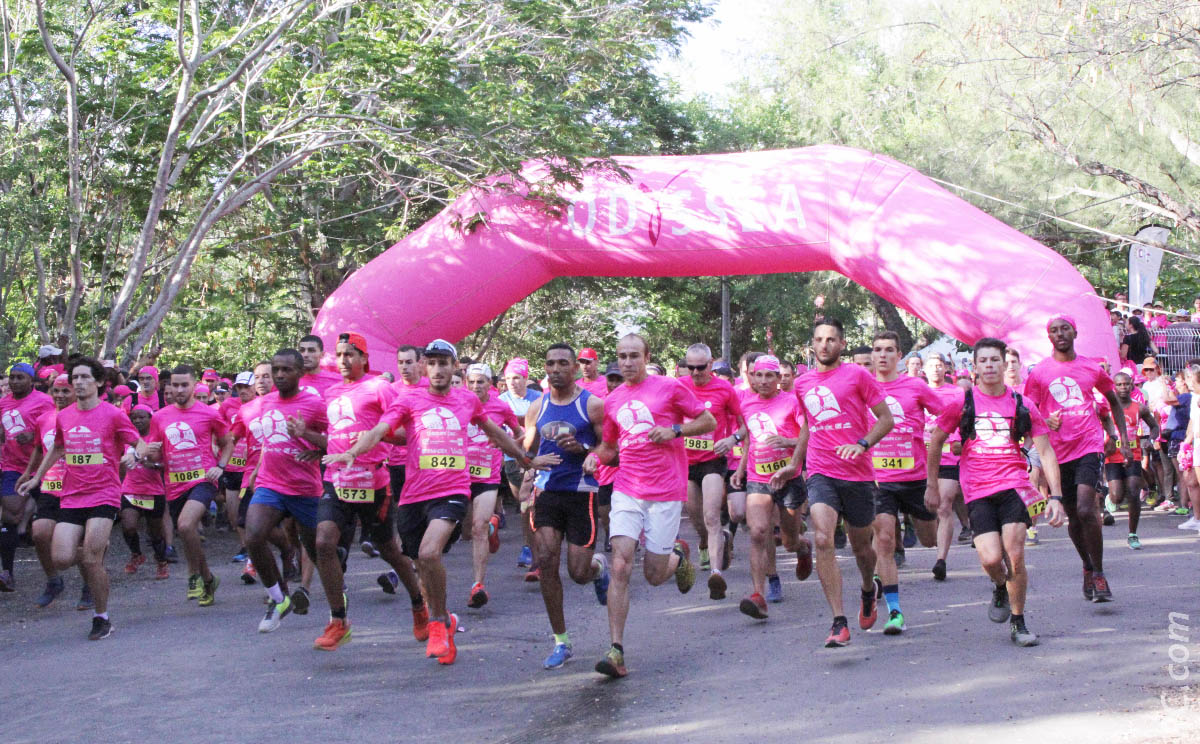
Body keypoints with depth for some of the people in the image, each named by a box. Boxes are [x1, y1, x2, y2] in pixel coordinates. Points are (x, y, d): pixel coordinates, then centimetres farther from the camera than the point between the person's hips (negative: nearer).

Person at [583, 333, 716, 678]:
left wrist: (675, 430, -11)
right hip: (626, 491, 3)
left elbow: (709, 421, 4)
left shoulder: (670, 388, 0)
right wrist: (595, 456, 3)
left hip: (665, 493, -3)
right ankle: (616, 651, -13)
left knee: (654, 575, 1)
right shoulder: (612, 400, 12)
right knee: (620, 567, -12)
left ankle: (678, 555, 38)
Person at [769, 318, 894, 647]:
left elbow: (886, 418, -2)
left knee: (861, 546, 11)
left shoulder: (857, 375, -2)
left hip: (858, 475, -2)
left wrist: (862, 445, -18)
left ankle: (868, 591, 46)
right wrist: (793, 465, 23)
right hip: (820, 474, 2)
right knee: (823, 540, -19)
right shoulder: (803, 384, 11)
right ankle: (839, 623, -18)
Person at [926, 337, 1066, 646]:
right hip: (978, 492, 0)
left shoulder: (1021, 405, 6)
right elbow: (935, 441, 15)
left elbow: (1046, 452, 8)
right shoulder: (962, 403, 4)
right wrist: (931, 485, 17)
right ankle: (1000, 588, 23)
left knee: (1015, 554, -14)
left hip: (1014, 485, 0)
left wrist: (1056, 496, -1)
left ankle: (1018, 622, 5)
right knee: (991, 559, -14)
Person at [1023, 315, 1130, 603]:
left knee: (1085, 509, -19)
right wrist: (1046, 423, -17)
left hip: (1089, 446, -1)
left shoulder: (1092, 369, 7)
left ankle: (1099, 573, -8)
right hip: (1058, 451, 1)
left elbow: (1114, 400, 21)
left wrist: (1123, 437, 14)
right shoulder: (1039, 373, 3)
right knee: (1073, 517, 9)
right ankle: (1088, 567, 32)